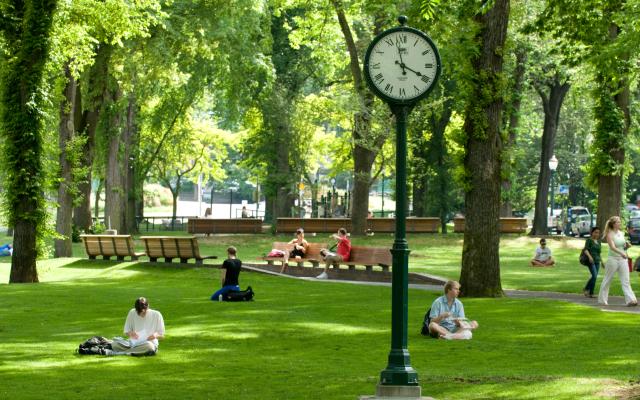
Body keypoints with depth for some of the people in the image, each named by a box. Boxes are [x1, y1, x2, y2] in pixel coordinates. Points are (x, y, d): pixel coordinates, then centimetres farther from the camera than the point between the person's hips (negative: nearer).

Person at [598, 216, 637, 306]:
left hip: (623, 259, 5)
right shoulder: (610, 235, -10)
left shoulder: (621, 233, 10)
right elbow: (612, 247, -26)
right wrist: (621, 253, -41)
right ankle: (602, 299, 19)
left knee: (626, 281, -5)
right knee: (607, 280, 7)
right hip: (613, 259, -5)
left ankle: (630, 300, -12)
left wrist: (627, 245, -2)